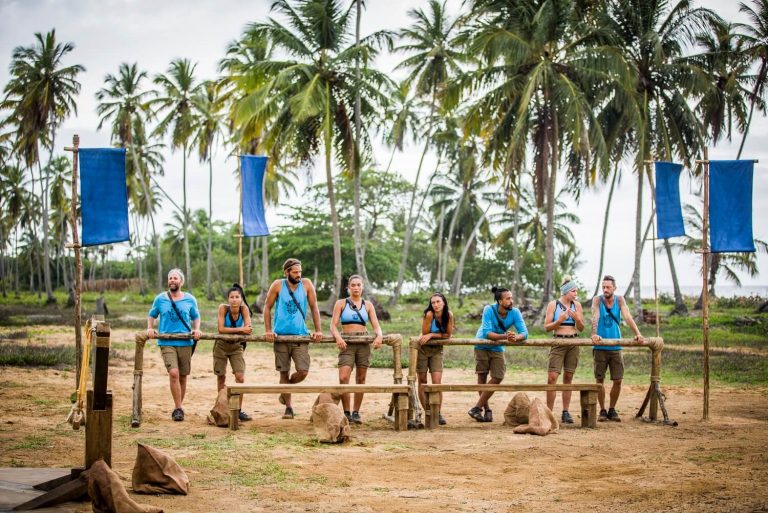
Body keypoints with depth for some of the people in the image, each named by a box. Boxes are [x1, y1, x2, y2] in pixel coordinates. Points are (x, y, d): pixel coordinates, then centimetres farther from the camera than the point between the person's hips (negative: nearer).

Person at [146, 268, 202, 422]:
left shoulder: (190, 299, 6)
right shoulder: (160, 299, 4)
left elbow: (196, 317, 17)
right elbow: (152, 315, 18)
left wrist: (196, 329, -1)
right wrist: (150, 328, 1)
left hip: (185, 343, 2)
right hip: (166, 342, -2)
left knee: (182, 376, 9)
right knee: (173, 373, -19)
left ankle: (179, 406, 26)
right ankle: (178, 408, -13)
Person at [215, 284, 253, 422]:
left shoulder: (244, 309, -16)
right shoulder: (223, 308, -19)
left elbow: (248, 329, -22)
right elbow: (221, 329, -24)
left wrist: (230, 331, -30)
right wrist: (240, 329, -28)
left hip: (236, 346, 1)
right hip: (221, 346, -1)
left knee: (240, 377, -9)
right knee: (221, 377, 7)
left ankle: (238, 410, 2)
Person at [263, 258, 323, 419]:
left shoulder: (306, 284, 0)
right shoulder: (278, 285, -3)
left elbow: (314, 307, 5)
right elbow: (267, 307, 4)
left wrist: (318, 330, 1)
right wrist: (268, 330, -4)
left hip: (301, 336, 1)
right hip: (281, 336, -1)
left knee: (303, 371, -8)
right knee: (284, 373, 3)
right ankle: (288, 408, 16)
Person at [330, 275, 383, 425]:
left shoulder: (368, 305, 12)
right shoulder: (341, 303, 7)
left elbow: (376, 326, 6)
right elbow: (333, 325, -1)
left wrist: (379, 336, -16)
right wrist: (338, 337, -21)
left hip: (364, 343, 2)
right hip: (347, 344, -2)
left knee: (361, 379, 4)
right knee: (343, 379, -15)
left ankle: (356, 412, 13)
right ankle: (346, 412, -5)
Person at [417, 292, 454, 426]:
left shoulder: (449, 315, -13)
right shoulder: (429, 314, -23)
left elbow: (448, 335, -8)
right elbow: (424, 334, -16)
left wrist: (432, 335, -18)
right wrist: (440, 335, -11)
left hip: (437, 350, 2)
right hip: (423, 349, -2)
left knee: (437, 382, -7)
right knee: (422, 382, 2)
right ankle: (428, 412, 11)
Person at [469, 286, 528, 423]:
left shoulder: (515, 313, -17)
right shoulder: (489, 310, -25)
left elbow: (524, 333, -22)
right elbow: (487, 333, -33)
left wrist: (516, 337, -45)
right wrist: (505, 336, -47)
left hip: (497, 348, 3)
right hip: (482, 346, -3)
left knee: (498, 378, -6)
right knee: (482, 377, 2)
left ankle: (477, 408, 2)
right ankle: (487, 409, 16)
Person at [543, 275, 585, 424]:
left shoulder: (576, 305, 7)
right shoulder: (553, 304, -1)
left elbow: (581, 328, 10)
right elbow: (547, 327, -1)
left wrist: (577, 319, -10)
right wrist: (560, 320, -16)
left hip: (574, 343, 3)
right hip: (558, 343, -3)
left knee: (568, 377, 6)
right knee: (552, 378, -10)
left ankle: (565, 412, 11)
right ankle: (549, 412, -5)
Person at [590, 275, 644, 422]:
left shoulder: (619, 300, 1)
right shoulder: (597, 300, -4)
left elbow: (628, 317, -11)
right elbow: (595, 317, -19)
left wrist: (637, 333, -25)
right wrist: (594, 334, -36)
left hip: (616, 347, 2)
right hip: (600, 347, -2)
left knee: (617, 380, 2)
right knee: (599, 380, 1)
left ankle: (612, 410, 18)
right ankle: (602, 410, 15)